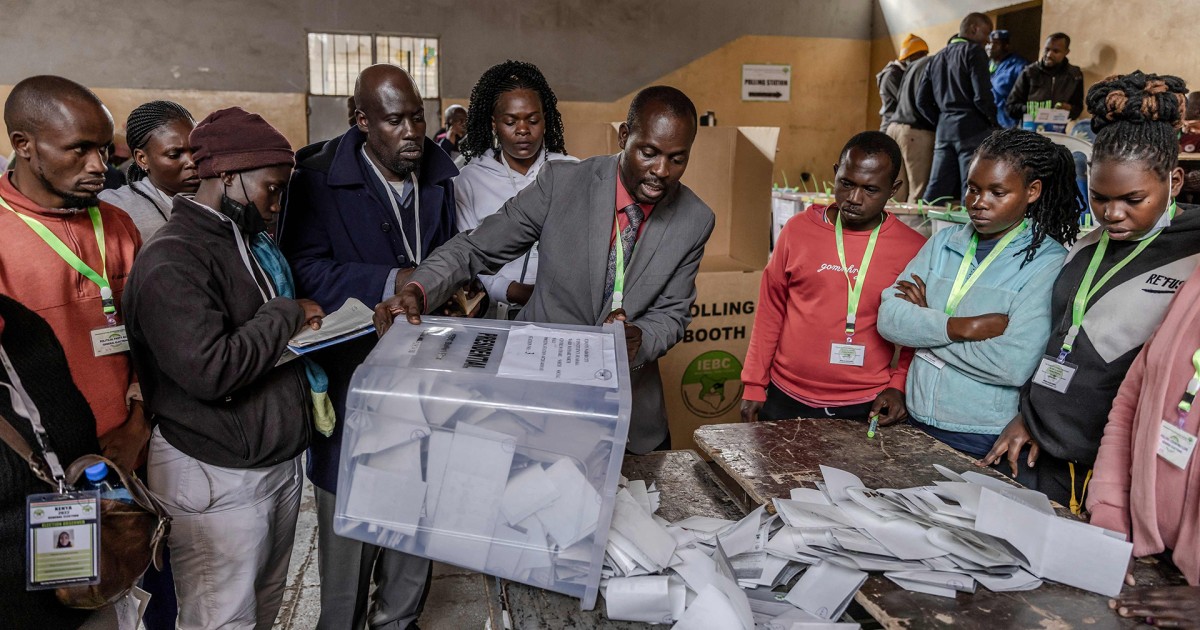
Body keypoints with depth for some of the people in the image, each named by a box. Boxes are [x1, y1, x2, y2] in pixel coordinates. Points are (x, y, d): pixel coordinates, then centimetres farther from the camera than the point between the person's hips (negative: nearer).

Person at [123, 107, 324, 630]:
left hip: (279, 459, 9)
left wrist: (302, 329, 3)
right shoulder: (170, 262, -19)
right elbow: (210, 369, -29)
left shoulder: (249, 241, 12)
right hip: (219, 479, -8)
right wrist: (287, 315, -16)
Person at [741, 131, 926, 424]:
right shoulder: (799, 229, -1)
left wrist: (899, 385, -7)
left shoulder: (914, 249, -3)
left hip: (869, 408, -1)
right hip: (787, 400, 1)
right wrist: (754, 386, 4)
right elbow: (770, 311, 4)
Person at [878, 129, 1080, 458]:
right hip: (918, 423, 5)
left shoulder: (1048, 263, -10)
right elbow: (888, 318, -5)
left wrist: (925, 322, -12)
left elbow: (1015, 365, -22)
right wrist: (960, 327, -18)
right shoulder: (945, 242, 4)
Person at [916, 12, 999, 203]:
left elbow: (922, 101, 14)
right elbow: (982, 96, -13)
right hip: (972, 129, -6)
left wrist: (942, 121, 17)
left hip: (944, 130, 6)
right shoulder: (974, 51, -3)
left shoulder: (937, 57, 18)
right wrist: (993, 122, 2)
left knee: (936, 191, 6)